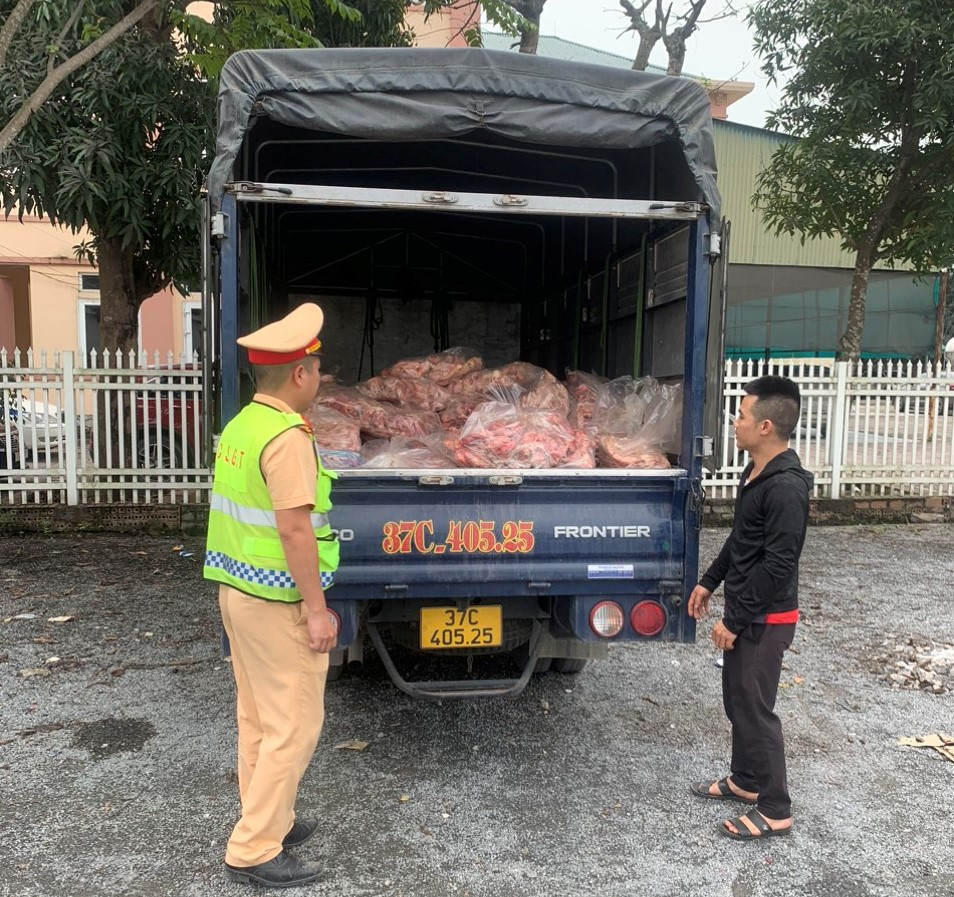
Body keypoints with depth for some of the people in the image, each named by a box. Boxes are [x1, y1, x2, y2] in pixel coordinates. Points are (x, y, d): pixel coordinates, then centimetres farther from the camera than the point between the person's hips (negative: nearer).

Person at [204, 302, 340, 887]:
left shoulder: (240, 426, 8)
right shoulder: (287, 437, -21)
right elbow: (294, 530, -24)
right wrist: (315, 609, -18)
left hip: (239, 591, 10)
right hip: (277, 601, -9)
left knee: (258, 718, 19)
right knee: (294, 725, 3)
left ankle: (269, 823, 34)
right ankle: (253, 851, 14)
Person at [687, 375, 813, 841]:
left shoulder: (786, 486, -24)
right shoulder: (756, 473, 6)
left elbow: (779, 565, -25)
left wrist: (735, 620, -20)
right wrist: (709, 581, 19)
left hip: (765, 618, -9)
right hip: (745, 609, 9)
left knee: (754, 707, 2)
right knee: (736, 698, 20)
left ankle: (774, 810, 18)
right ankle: (744, 780, 38)